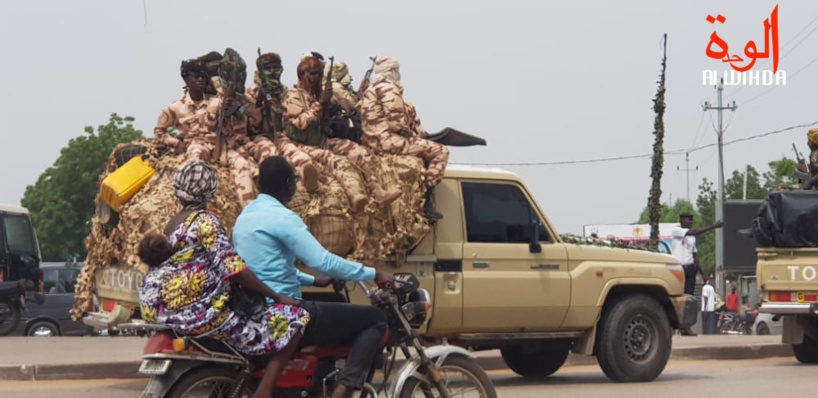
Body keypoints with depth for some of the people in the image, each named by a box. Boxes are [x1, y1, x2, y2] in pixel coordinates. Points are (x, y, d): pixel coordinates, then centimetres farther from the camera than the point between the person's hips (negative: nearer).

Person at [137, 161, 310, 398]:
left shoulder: (173, 224, 16)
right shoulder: (204, 220, -9)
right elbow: (233, 269, -18)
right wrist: (277, 296, -12)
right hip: (200, 314, -10)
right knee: (292, 319, -8)